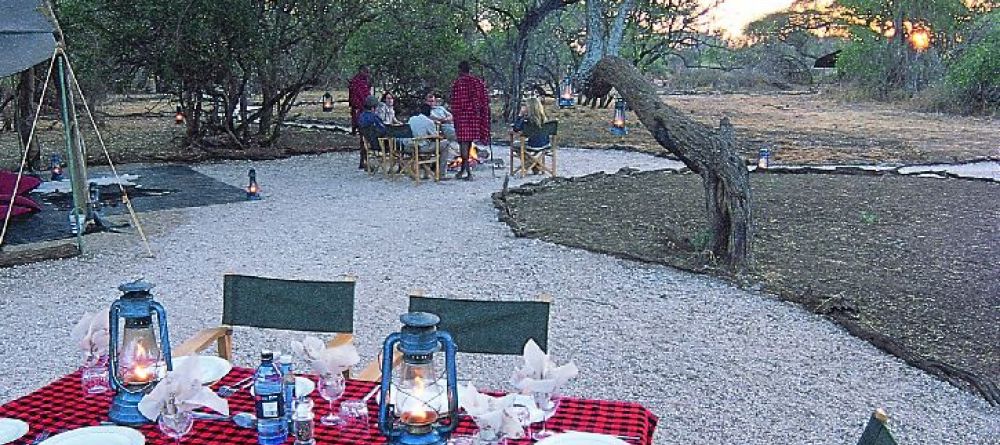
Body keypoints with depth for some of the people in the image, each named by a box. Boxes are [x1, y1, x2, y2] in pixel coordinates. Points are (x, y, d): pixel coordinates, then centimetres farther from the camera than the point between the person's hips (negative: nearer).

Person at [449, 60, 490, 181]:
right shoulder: (479, 82, 8)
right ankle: (464, 169, 22)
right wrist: (484, 117, 14)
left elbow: (455, 102, -7)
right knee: (469, 141, 13)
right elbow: (485, 100, 9)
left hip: (462, 116, -5)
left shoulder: (457, 83, -5)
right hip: (476, 116, 5)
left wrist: (455, 116, 1)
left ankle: (467, 171, -12)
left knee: (463, 142, -3)